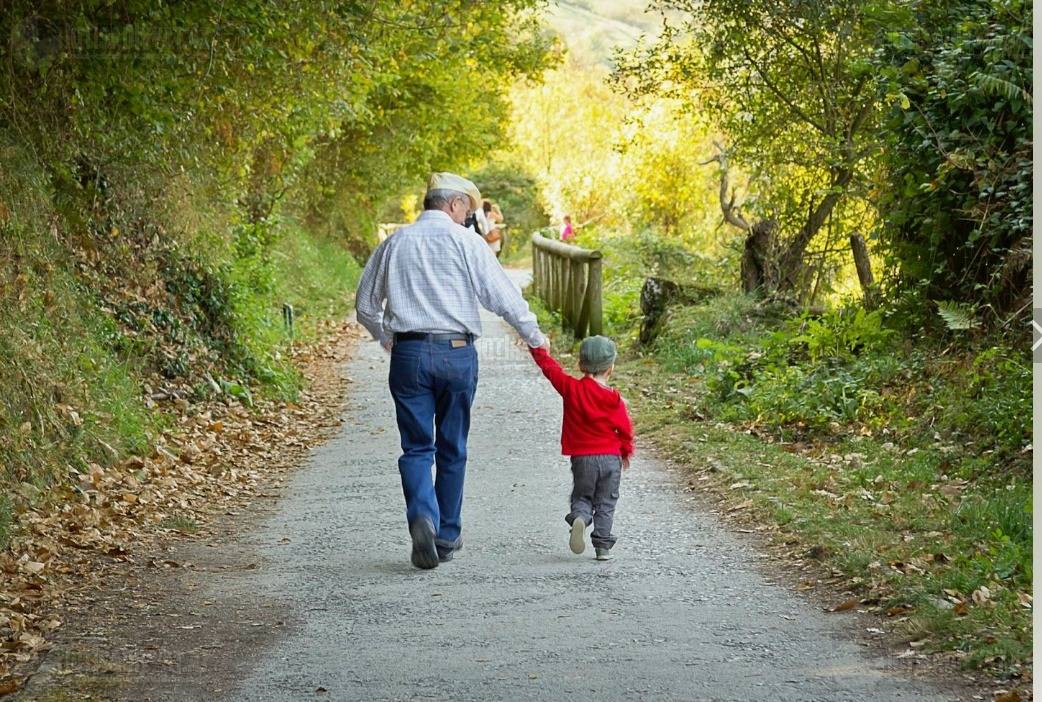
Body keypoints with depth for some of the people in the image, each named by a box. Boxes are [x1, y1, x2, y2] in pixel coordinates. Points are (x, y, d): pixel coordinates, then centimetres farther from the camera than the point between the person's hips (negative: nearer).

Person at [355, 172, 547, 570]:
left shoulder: (394, 243, 9)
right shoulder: (464, 241, -2)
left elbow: (366, 305, 17)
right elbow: (501, 295, -6)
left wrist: (385, 337, 35)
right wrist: (534, 335, 8)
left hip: (408, 354, 2)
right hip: (456, 354, -2)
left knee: (417, 447, 3)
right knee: (452, 448, 11)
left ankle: (422, 516, -22)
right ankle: (447, 536, 17)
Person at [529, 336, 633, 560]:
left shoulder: (571, 388, -5)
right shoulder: (614, 399, -5)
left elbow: (550, 368, 6)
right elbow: (625, 428, 2)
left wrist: (537, 348, 23)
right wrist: (626, 451, 19)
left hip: (582, 458, 0)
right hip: (610, 457, 0)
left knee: (582, 497, 13)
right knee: (605, 503, 8)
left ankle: (579, 517, -20)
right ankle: (603, 546, 3)